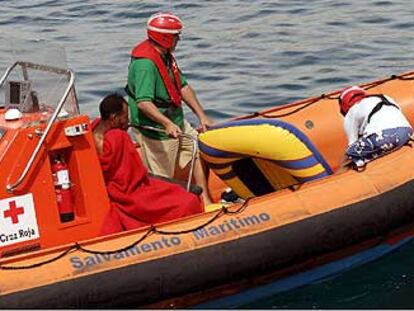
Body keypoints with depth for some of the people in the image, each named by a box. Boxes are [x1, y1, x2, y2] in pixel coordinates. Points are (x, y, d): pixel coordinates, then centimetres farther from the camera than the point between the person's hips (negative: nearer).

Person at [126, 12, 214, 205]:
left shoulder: (165, 56, 6)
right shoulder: (145, 63, -26)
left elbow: (183, 86, 10)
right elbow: (143, 102, -35)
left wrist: (201, 116, 7)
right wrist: (167, 124, -44)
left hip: (177, 123, 10)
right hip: (156, 132, -10)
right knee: (162, 181, -1)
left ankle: (205, 200, 20)